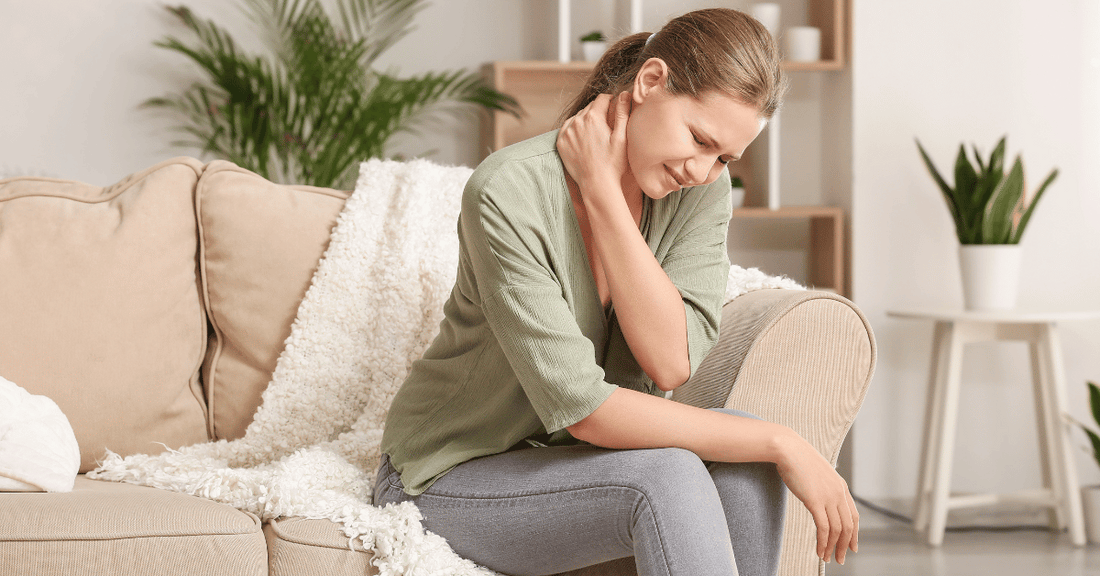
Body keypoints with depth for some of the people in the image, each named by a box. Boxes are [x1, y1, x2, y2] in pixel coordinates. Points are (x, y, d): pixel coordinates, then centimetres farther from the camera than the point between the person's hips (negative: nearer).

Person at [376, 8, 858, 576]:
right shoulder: (509, 194, -26)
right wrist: (780, 444, -29)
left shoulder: (702, 191, -7)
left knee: (743, 462, -23)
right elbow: (582, 408, -29)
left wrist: (602, 187, -25)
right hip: (453, 478, -5)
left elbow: (671, 364, -21)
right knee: (667, 476, -31)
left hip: (581, 456, 5)